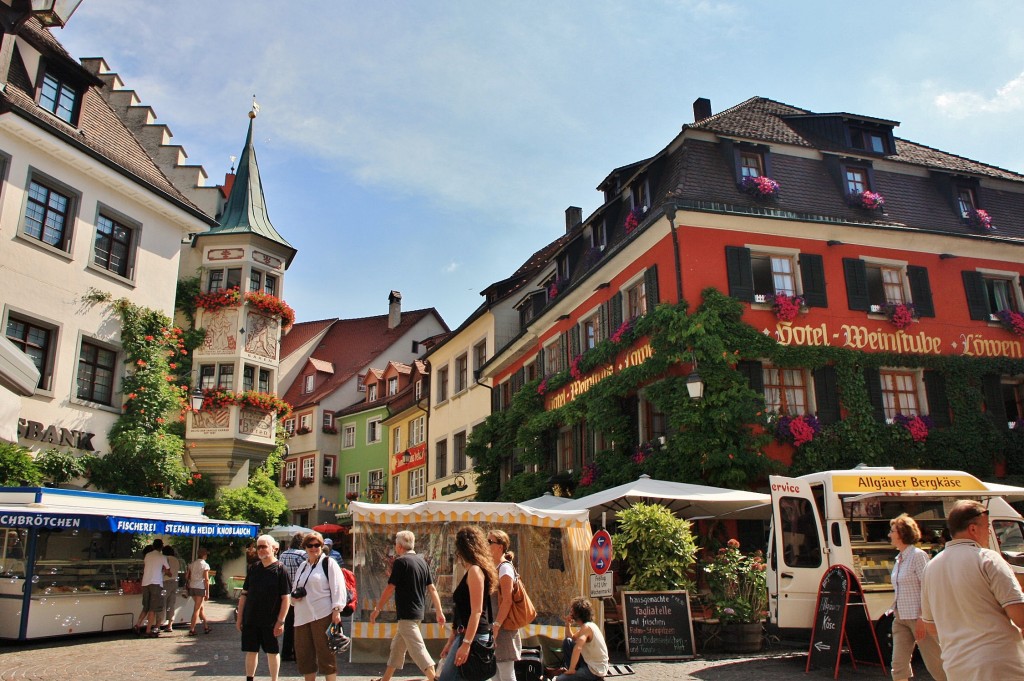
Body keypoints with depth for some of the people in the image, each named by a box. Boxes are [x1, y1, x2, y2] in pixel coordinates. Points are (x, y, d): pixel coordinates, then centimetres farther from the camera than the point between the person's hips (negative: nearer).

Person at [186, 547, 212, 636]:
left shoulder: (192, 564, 11)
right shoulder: (205, 565, -6)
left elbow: (187, 577, 10)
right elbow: (206, 579, -10)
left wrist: (188, 586, 21)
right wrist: (207, 593, -8)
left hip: (192, 587, 6)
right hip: (200, 588, -6)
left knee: (201, 607, 18)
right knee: (197, 609, -1)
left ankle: (206, 627, 25)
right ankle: (192, 629, -4)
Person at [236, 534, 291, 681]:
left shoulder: (280, 569, -8)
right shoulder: (253, 568, 6)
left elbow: (286, 598, -10)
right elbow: (244, 594, 11)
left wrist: (280, 621, -14)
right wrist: (239, 617, 7)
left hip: (270, 621, -4)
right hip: (250, 619, 4)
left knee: (272, 652, 7)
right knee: (251, 651, 10)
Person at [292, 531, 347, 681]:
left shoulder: (328, 563, -1)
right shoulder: (302, 566, 19)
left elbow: (338, 588, -8)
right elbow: (295, 588, 28)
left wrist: (336, 610, -16)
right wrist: (295, 594, 5)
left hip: (323, 615, -7)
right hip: (303, 616, 7)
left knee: (325, 652, -5)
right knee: (303, 653, 10)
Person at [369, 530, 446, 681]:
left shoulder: (400, 562, -12)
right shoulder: (422, 561, 9)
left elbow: (390, 588, -13)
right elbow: (432, 588, 9)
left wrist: (377, 609, -4)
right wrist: (439, 612, 13)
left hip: (407, 613, -9)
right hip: (418, 612, 9)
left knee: (417, 648, -7)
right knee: (397, 645, 19)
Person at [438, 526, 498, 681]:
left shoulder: (475, 570, -11)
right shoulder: (471, 572, 16)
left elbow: (476, 612, -18)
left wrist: (466, 644, -22)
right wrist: (451, 641, 22)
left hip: (473, 637, -9)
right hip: (464, 636, 9)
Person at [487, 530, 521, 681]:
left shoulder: (505, 568, -12)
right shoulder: (495, 568, 14)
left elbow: (507, 601, -20)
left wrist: (496, 626, -23)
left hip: (503, 629, -9)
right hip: (496, 628, 9)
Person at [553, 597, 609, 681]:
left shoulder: (586, 627, -21)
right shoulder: (586, 626, 9)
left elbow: (577, 648, -34)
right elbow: (572, 638, 20)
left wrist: (571, 670, -28)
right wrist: (568, 625, 3)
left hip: (595, 671, -9)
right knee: (567, 642, 10)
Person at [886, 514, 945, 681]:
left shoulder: (918, 555, -11)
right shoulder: (899, 559, 13)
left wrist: (922, 618, -20)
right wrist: (894, 609, 12)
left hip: (918, 617, -8)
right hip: (901, 618, 8)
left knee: (936, 664, 2)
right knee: (898, 664, 2)